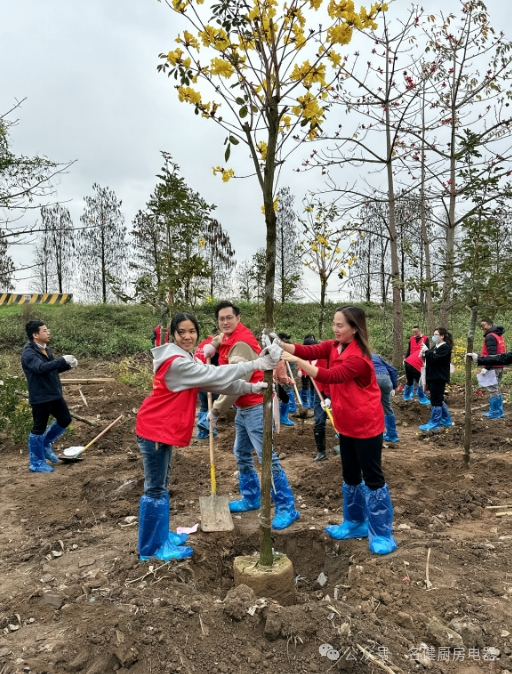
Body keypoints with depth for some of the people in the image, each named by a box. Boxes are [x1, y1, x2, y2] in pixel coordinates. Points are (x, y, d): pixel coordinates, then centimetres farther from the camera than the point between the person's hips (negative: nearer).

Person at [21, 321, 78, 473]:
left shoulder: (46, 349, 9)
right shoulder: (28, 352, -19)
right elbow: (41, 368, -36)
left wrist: (68, 365, 0)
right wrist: (63, 360, -36)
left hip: (55, 394, 9)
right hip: (40, 397, -9)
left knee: (65, 420, 16)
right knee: (39, 428, 3)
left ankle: (45, 444, 36)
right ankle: (36, 463, 18)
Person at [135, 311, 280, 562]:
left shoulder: (186, 360, 9)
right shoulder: (176, 362, -23)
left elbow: (213, 381, 5)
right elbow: (215, 375, -27)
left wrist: (250, 388, -3)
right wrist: (255, 364, -26)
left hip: (164, 428, 10)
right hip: (154, 430, -10)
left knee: (161, 485, 19)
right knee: (155, 489, 1)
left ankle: (161, 535, 33)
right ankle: (152, 547, 14)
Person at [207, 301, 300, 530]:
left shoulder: (241, 343, -20)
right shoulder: (230, 340, 11)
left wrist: (216, 410, -13)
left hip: (255, 407, -10)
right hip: (243, 408, 10)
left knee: (267, 457, -7)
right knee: (242, 454, 17)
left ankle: (287, 509, 3)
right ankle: (250, 499, 32)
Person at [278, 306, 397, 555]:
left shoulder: (358, 357, -23)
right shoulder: (334, 346, 2)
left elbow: (330, 376, -33)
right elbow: (309, 350, -13)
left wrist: (296, 361, -40)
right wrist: (280, 344, -29)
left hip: (366, 424, -8)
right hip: (346, 424, 8)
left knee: (372, 477, 2)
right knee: (350, 475, 17)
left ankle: (382, 533, 16)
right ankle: (355, 523, 33)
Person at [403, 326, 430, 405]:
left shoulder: (425, 338, -4)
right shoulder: (411, 339, 7)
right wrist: (405, 358, 3)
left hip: (421, 361, -2)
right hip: (411, 361, 2)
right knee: (411, 378, 6)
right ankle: (410, 393, 12)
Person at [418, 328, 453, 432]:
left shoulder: (445, 347, -12)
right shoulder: (435, 346, 17)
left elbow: (436, 359, -24)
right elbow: (431, 358, 20)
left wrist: (427, 351, -18)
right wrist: (424, 354, 1)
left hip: (439, 378, -10)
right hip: (433, 376, 10)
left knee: (436, 400, -6)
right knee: (439, 399, 16)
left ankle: (434, 424, 0)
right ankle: (446, 420, 28)